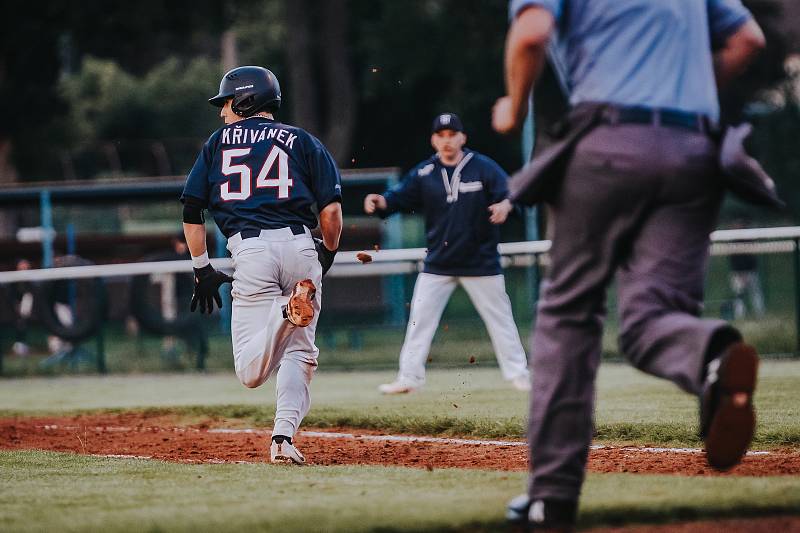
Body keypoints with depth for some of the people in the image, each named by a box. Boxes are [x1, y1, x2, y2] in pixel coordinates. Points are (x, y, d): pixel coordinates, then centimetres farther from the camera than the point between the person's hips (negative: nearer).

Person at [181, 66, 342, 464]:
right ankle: (283, 439, -6)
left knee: (251, 372, -4)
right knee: (297, 354, 12)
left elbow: (191, 213, 11)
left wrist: (202, 271, 17)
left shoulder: (219, 142, 17)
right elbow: (331, 209, 6)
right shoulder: (301, 140, 15)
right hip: (299, 246, 1)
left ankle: (288, 311, -32)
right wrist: (328, 254, 23)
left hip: (250, 250, -1)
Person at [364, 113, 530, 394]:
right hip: (438, 263, 2)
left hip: (481, 262, -2)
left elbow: (509, 193, -13)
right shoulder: (424, 173, 1)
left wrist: (504, 205, -36)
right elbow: (399, 198, -2)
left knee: (500, 318, 5)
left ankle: (518, 373, 15)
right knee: (419, 319, 0)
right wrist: (380, 201, -24)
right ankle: (409, 377, 7)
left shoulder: (483, 167, -6)